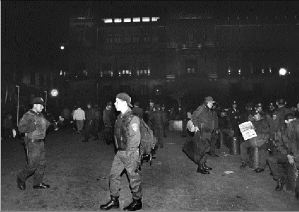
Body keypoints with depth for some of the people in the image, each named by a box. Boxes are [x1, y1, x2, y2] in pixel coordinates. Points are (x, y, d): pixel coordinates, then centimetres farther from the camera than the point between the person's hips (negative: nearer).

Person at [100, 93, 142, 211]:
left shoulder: (133, 118, -17)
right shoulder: (120, 117, 8)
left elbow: (135, 139, -18)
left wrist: (132, 157, -18)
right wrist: (118, 150, 15)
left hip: (130, 153, -8)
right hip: (120, 152, 8)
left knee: (134, 178, 7)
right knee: (113, 176, 12)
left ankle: (137, 202, 24)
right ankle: (114, 201, 27)